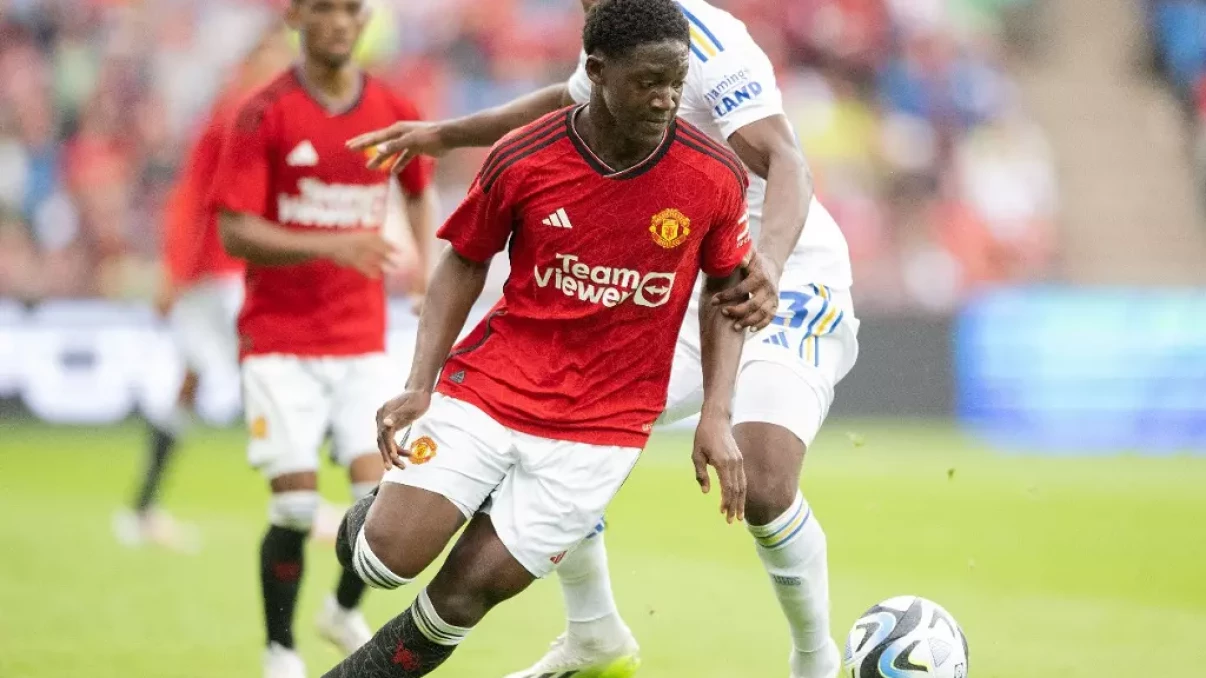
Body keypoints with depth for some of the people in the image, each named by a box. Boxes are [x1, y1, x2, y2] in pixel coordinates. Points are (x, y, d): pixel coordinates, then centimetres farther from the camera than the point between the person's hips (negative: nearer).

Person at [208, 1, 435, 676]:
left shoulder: (395, 113, 3)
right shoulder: (265, 114, -8)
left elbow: (420, 192, 24)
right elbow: (235, 232, -14)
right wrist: (332, 245, -26)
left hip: (363, 341, 3)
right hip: (280, 341, -3)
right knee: (296, 504, -9)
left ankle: (346, 611, 21)